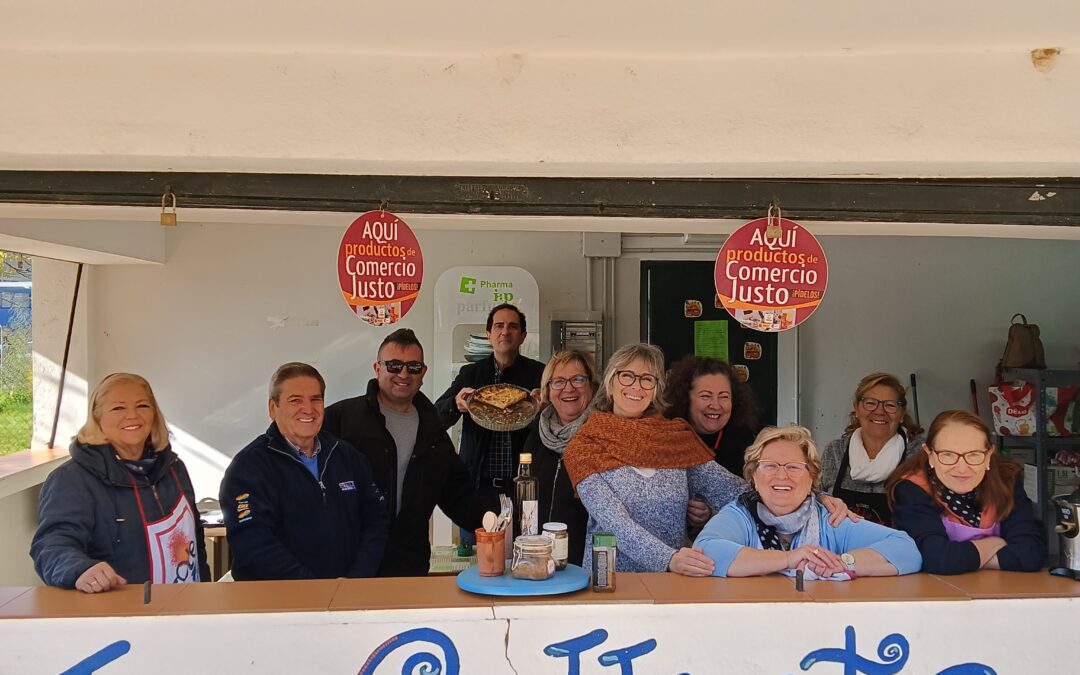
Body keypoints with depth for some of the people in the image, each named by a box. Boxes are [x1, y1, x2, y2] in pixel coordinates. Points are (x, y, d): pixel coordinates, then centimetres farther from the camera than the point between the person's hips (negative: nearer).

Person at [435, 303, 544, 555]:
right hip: (478, 484, 2)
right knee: (473, 551, 5)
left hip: (521, 484, -1)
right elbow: (437, 418, 2)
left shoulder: (537, 373, 5)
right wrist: (455, 403, -20)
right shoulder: (470, 373, 10)